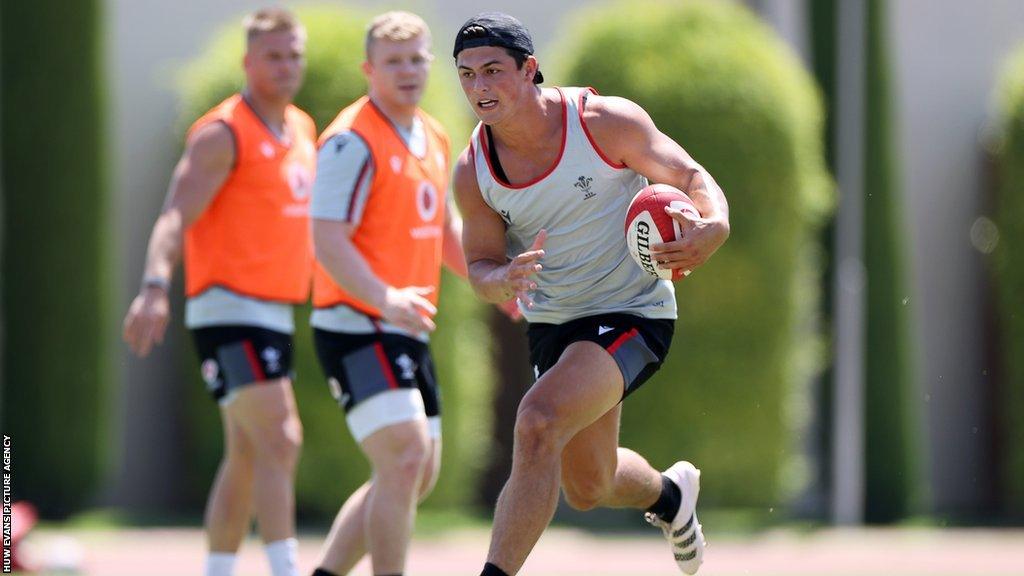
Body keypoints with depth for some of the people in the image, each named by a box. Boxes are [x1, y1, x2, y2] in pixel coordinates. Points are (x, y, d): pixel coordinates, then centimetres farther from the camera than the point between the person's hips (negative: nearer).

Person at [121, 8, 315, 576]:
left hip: (274, 314, 9)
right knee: (280, 442, -18)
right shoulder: (222, 134, -11)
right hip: (230, 310, -9)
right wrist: (155, 287, -36)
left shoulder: (302, 129, 15)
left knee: (247, 458, 11)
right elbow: (175, 216, -21)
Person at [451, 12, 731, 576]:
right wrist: (505, 280, -27)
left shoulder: (604, 121, -19)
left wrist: (713, 227, -36)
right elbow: (480, 266, -1)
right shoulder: (473, 170, -8)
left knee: (538, 422, -30)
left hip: (631, 314, -6)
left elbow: (690, 175, -13)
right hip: (551, 322, 6)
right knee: (588, 487, 19)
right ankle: (669, 494, 56)